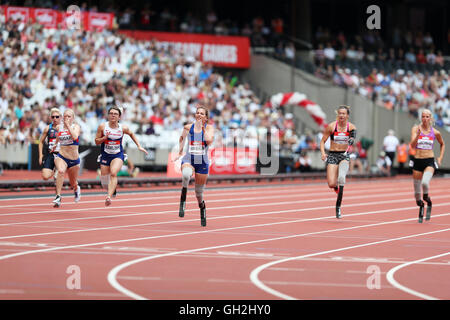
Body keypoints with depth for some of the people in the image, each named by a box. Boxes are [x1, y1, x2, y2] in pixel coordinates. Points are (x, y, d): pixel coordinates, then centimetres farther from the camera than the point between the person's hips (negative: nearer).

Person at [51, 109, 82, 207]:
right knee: (61, 171, -35)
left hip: (74, 159, 0)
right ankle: (58, 197, -37)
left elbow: (75, 137, -26)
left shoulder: (76, 126, -5)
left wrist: (68, 125, -21)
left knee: (73, 183, 15)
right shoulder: (58, 127, 5)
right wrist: (55, 144, 27)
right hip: (61, 156, 0)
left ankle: (76, 189, 55)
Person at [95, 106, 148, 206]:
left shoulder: (123, 128, -5)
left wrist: (139, 146, 12)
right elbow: (96, 141, -1)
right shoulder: (102, 126, -7)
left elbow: (131, 134, 17)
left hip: (118, 155, -2)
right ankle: (113, 189, 44)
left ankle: (109, 197, -39)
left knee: (113, 173, -31)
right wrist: (105, 138, -20)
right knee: (104, 184, 7)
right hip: (105, 155, 2)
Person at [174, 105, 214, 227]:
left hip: (202, 162, 0)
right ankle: (183, 201, -24)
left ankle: (203, 212, 36)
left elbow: (209, 140, -20)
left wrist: (202, 128, -18)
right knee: (186, 175, -38)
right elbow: (182, 138, 24)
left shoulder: (209, 128, -1)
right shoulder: (188, 127, 3)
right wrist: (180, 152, 22)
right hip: (189, 160, 0)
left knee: (199, 193, 8)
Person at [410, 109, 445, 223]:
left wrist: (440, 158, 11)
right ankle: (421, 206, 37)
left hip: (429, 162, -1)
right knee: (416, 191, 7)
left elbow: (442, 144, 22)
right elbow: (413, 145, -13)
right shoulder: (416, 129, 0)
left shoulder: (435, 132, 3)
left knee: (425, 183, -29)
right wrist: (418, 134, -27)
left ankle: (428, 202, 0)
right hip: (417, 161, 1)